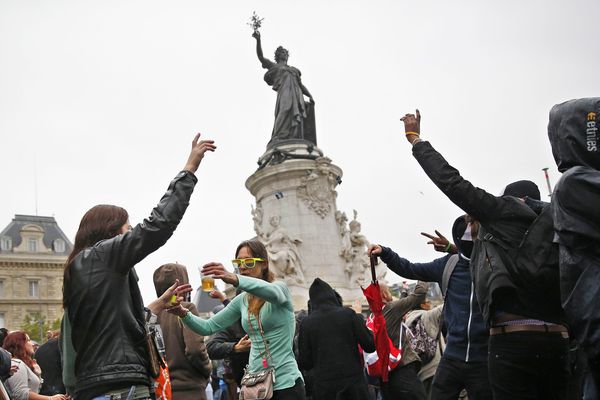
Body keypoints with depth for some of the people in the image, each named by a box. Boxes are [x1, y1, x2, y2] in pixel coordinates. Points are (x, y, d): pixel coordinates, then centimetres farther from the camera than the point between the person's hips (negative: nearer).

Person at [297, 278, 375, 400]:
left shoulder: (307, 323, -3)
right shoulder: (348, 314, -3)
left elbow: (305, 363, -1)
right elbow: (370, 345, -1)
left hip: (323, 385, 0)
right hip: (353, 379, 0)